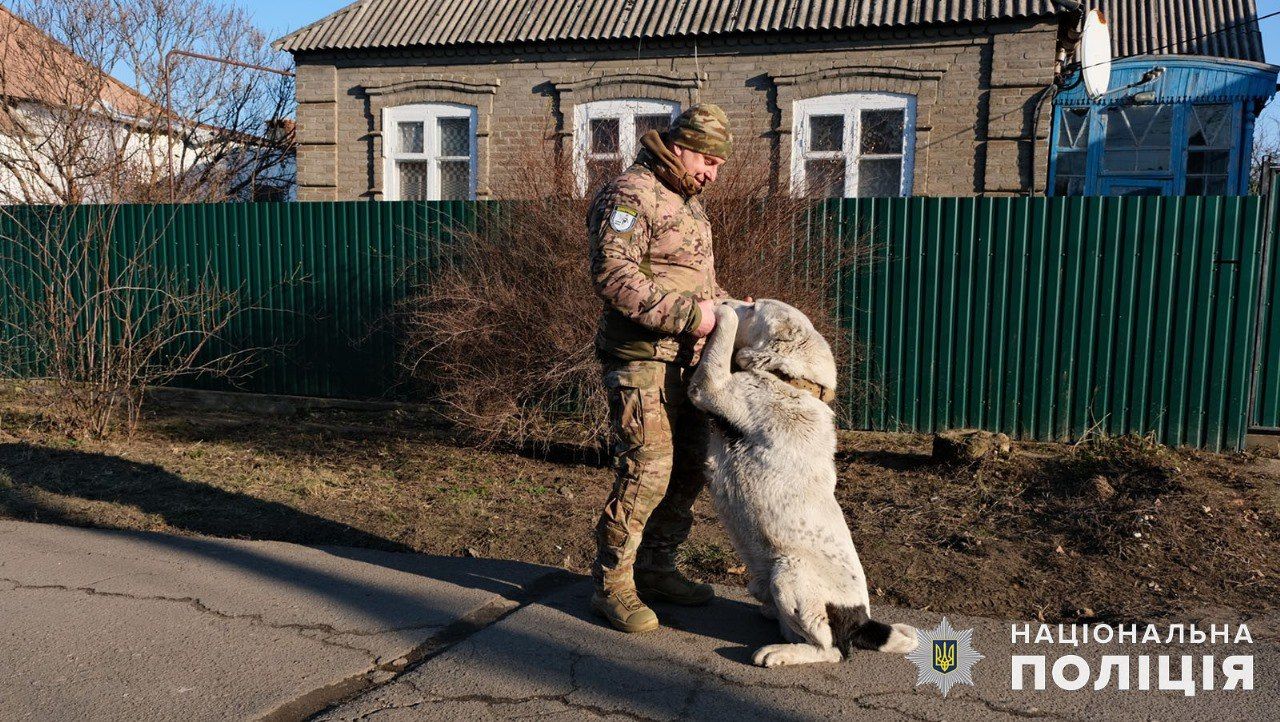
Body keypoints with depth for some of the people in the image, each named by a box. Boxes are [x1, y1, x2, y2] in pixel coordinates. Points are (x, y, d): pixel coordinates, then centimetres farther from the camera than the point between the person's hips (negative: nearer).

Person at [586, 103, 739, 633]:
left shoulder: (686, 201, 20)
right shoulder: (629, 195, -11)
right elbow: (613, 277, -22)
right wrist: (688, 314, -22)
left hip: (685, 359, 10)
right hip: (641, 357, -10)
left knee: (690, 468, 12)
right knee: (646, 470, -9)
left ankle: (655, 569, 27)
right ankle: (611, 585, 6)